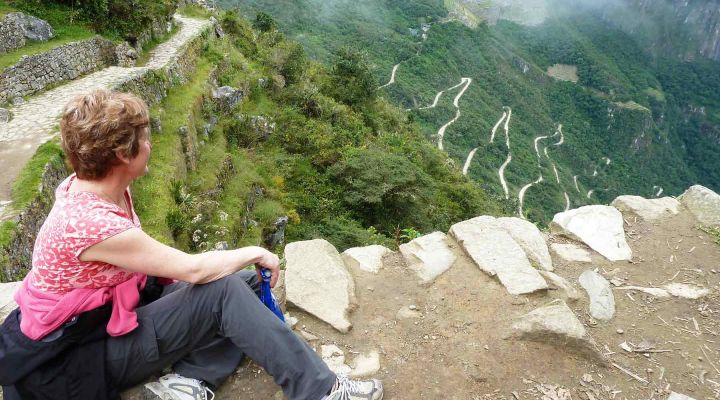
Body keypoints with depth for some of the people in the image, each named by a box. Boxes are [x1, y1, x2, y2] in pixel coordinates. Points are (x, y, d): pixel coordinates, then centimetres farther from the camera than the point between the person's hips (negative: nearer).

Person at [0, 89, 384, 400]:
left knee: (244, 281, -3)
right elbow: (194, 269, -27)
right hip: (78, 358, -8)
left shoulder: (95, 188, -4)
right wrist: (256, 252, -13)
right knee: (224, 291, -25)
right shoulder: (90, 222, -32)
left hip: (120, 305, 8)